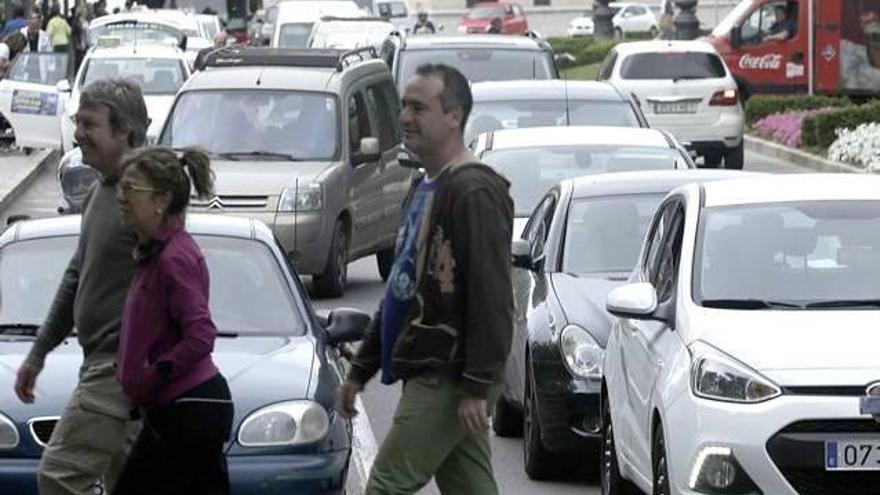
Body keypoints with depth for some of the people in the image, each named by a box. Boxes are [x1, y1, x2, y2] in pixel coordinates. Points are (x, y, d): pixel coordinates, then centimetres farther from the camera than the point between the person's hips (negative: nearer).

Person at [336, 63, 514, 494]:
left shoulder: (475, 192, -14)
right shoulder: (424, 189, 18)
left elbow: (492, 298, -20)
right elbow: (400, 290, 25)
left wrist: (477, 387, -24)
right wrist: (361, 370, 24)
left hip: (448, 377, -10)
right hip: (427, 374, 10)